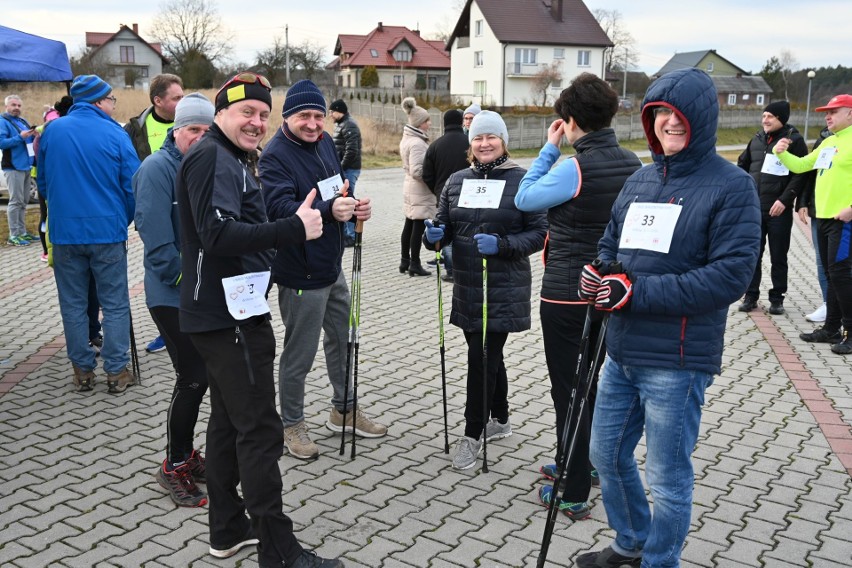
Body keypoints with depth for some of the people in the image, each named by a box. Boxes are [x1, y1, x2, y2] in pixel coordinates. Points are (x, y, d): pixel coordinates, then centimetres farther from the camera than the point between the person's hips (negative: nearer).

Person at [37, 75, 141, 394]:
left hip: (64, 232, 3)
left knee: (73, 304, 12)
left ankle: (83, 371, 17)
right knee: (115, 304, 6)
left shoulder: (52, 131, 2)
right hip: (107, 231, -2)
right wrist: (124, 219, 11)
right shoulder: (115, 135, -7)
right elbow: (132, 186, -6)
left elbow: (43, 182, 10)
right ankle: (117, 372, 8)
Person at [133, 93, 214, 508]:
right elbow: (157, 239, -20)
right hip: (172, 295, -7)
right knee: (193, 378, -5)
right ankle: (175, 467, 13)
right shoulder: (157, 169, -14)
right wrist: (185, 279, -16)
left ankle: (185, 454, 31)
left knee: (201, 374, 14)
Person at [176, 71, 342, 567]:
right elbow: (218, 233, -27)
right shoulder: (212, 157, -14)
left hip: (227, 312, 11)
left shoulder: (232, 159, 19)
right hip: (229, 316, -11)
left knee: (229, 420, 16)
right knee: (260, 432, -6)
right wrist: (294, 229, -29)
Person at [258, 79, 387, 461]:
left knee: (342, 340, 21)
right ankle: (292, 424, 25)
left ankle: (343, 410, 40)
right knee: (299, 354, 5)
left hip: (332, 266, 9)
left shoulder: (324, 142, 6)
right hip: (300, 273, -9)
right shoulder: (275, 156, -19)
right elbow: (280, 208, -32)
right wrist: (328, 210, -46)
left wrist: (355, 206, -7)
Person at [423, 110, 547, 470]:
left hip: (504, 290, -5)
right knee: (487, 356, 17)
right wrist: (434, 236, -10)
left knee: (482, 358, -5)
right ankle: (500, 420, 36)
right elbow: (444, 227, 13)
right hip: (467, 288, 5)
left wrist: (501, 245, -22)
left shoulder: (521, 181, -7)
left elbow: (539, 233, -8)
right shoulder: (456, 181, 8)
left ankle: (473, 435, 9)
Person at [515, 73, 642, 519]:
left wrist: (549, 149, -1)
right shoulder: (633, 164, 2)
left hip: (566, 294, -7)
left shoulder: (574, 168, -20)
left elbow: (524, 200, -7)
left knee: (567, 390, 3)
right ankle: (580, 465, 40)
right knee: (588, 383, 22)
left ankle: (573, 494, 12)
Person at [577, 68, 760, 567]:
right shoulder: (639, 181, 10)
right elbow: (611, 245, 18)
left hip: (678, 362, -7)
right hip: (621, 353, 7)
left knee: (667, 480, 7)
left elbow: (731, 276, -19)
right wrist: (597, 274, -7)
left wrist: (635, 292, -21)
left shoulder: (731, 186, -10)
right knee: (607, 454, 21)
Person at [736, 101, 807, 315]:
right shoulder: (757, 140, 10)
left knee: (778, 257, 5)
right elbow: (742, 166, 20)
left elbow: (801, 173, -11)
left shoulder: (794, 140, -5)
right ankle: (751, 296, 16)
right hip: (753, 208, 4)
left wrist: (785, 200, -18)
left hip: (779, 210, -4)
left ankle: (777, 298, 16)